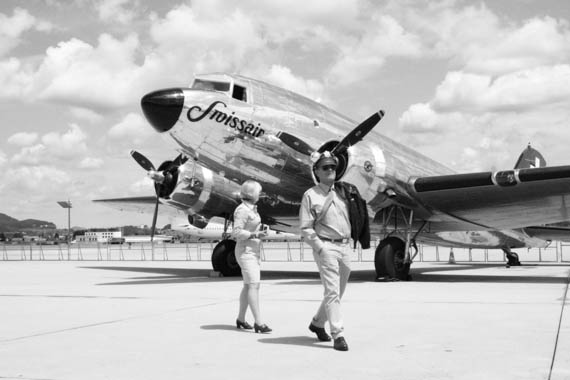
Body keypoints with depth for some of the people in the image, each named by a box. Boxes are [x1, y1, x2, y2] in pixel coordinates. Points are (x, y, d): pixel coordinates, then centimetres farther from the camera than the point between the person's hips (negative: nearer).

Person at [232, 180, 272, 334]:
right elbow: (237, 233, -21)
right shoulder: (242, 210, -15)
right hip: (246, 252, -10)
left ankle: (241, 319, 21)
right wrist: (255, 235, -28)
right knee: (254, 285, -16)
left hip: (253, 251, 10)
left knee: (248, 286, 12)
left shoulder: (251, 209, 14)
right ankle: (259, 322, -19)